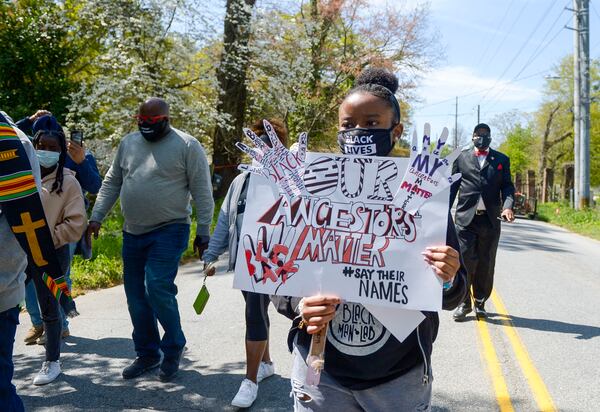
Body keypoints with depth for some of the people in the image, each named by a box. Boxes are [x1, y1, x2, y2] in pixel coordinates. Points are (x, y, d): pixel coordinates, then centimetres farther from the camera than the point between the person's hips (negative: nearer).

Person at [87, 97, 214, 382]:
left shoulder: (187, 146, -7)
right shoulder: (129, 143, 10)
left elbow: (202, 192, -7)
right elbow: (111, 183, 15)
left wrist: (203, 232, -9)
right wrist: (96, 217, 7)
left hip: (168, 232, -6)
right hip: (132, 232, 6)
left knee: (157, 290, -15)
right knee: (136, 296, 9)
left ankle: (173, 349, 8)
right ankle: (147, 354, 25)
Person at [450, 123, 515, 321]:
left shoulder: (501, 160, 13)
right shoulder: (461, 158, 10)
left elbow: (507, 186, 7)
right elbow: (453, 186, 9)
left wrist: (508, 206, -11)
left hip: (491, 219, 2)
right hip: (465, 217, -1)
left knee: (486, 264, 6)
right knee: (465, 261, -5)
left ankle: (480, 302, 19)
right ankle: (464, 302, 7)